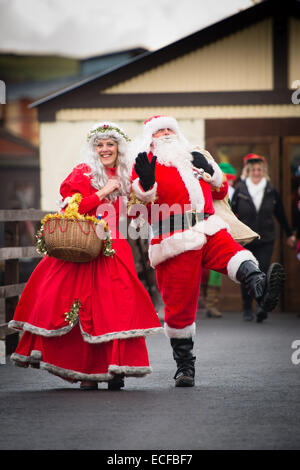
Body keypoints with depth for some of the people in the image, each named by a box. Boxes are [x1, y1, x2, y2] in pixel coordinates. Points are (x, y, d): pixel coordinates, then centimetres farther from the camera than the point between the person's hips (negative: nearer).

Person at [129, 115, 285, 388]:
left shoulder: (193, 158, 23)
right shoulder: (147, 163, 7)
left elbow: (221, 192, 29)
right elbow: (139, 204, -8)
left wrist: (210, 171, 10)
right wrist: (145, 182, -28)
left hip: (209, 232, 3)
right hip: (175, 244, -3)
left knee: (234, 253, -30)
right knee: (179, 307, -1)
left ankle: (261, 289, -60)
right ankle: (184, 366, 13)